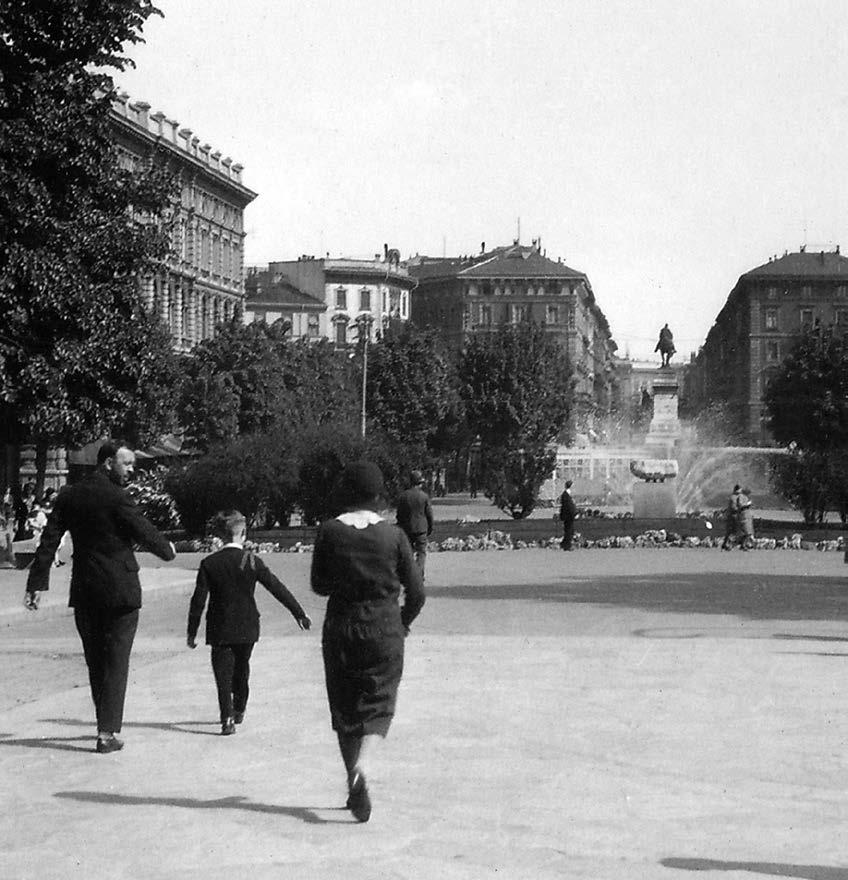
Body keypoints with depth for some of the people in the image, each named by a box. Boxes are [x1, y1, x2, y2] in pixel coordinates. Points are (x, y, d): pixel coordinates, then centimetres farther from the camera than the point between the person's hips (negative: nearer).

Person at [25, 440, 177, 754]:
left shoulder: (69, 497, 4)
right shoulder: (117, 498, -14)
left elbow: (48, 541, 3)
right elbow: (146, 533, -11)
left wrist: (37, 583, 4)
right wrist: (167, 550, 9)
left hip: (84, 592, 6)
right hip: (120, 590, -6)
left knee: (95, 661, 15)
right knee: (116, 662, 1)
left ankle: (107, 724, 25)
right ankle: (107, 732, -2)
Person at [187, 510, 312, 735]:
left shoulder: (209, 564, -8)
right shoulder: (252, 562, -8)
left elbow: (198, 600, -7)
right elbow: (277, 588, -6)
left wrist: (192, 632, 1)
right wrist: (299, 613, 0)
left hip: (220, 630, -1)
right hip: (247, 628, 1)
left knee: (223, 674, 3)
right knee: (241, 668, 21)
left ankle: (227, 718, -10)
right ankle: (239, 711, 35)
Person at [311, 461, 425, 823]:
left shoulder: (329, 532, -6)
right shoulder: (393, 535, -7)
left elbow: (319, 585, 2)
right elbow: (416, 592, -2)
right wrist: (402, 623, 15)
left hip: (340, 628, 1)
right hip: (384, 630, -1)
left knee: (344, 709, 13)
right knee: (379, 702, 8)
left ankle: (355, 789, 18)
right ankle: (362, 766, -18)